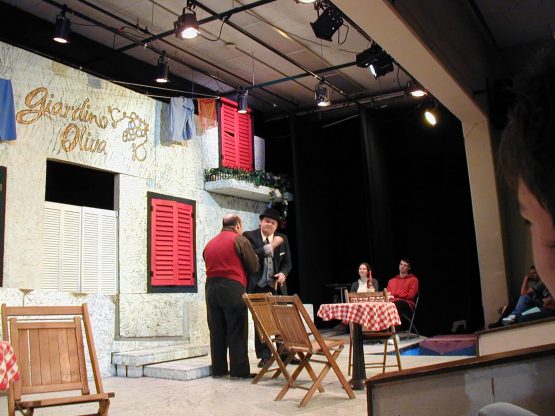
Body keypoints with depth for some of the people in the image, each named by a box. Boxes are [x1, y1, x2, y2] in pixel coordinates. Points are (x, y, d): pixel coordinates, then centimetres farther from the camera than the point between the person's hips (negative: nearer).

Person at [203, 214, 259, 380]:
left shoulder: (210, 243, 17)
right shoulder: (239, 240, 0)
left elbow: (210, 265, 16)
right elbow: (253, 266, 0)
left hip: (211, 287, 6)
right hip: (232, 287, -6)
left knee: (216, 330, 10)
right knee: (237, 331, -1)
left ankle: (218, 369, 15)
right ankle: (238, 370, 0)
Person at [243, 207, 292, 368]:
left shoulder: (283, 239, 10)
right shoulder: (249, 236, -2)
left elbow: (287, 262, 14)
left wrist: (283, 273, -7)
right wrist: (271, 246, -20)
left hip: (277, 286, 4)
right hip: (258, 287, -3)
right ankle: (265, 355, 4)